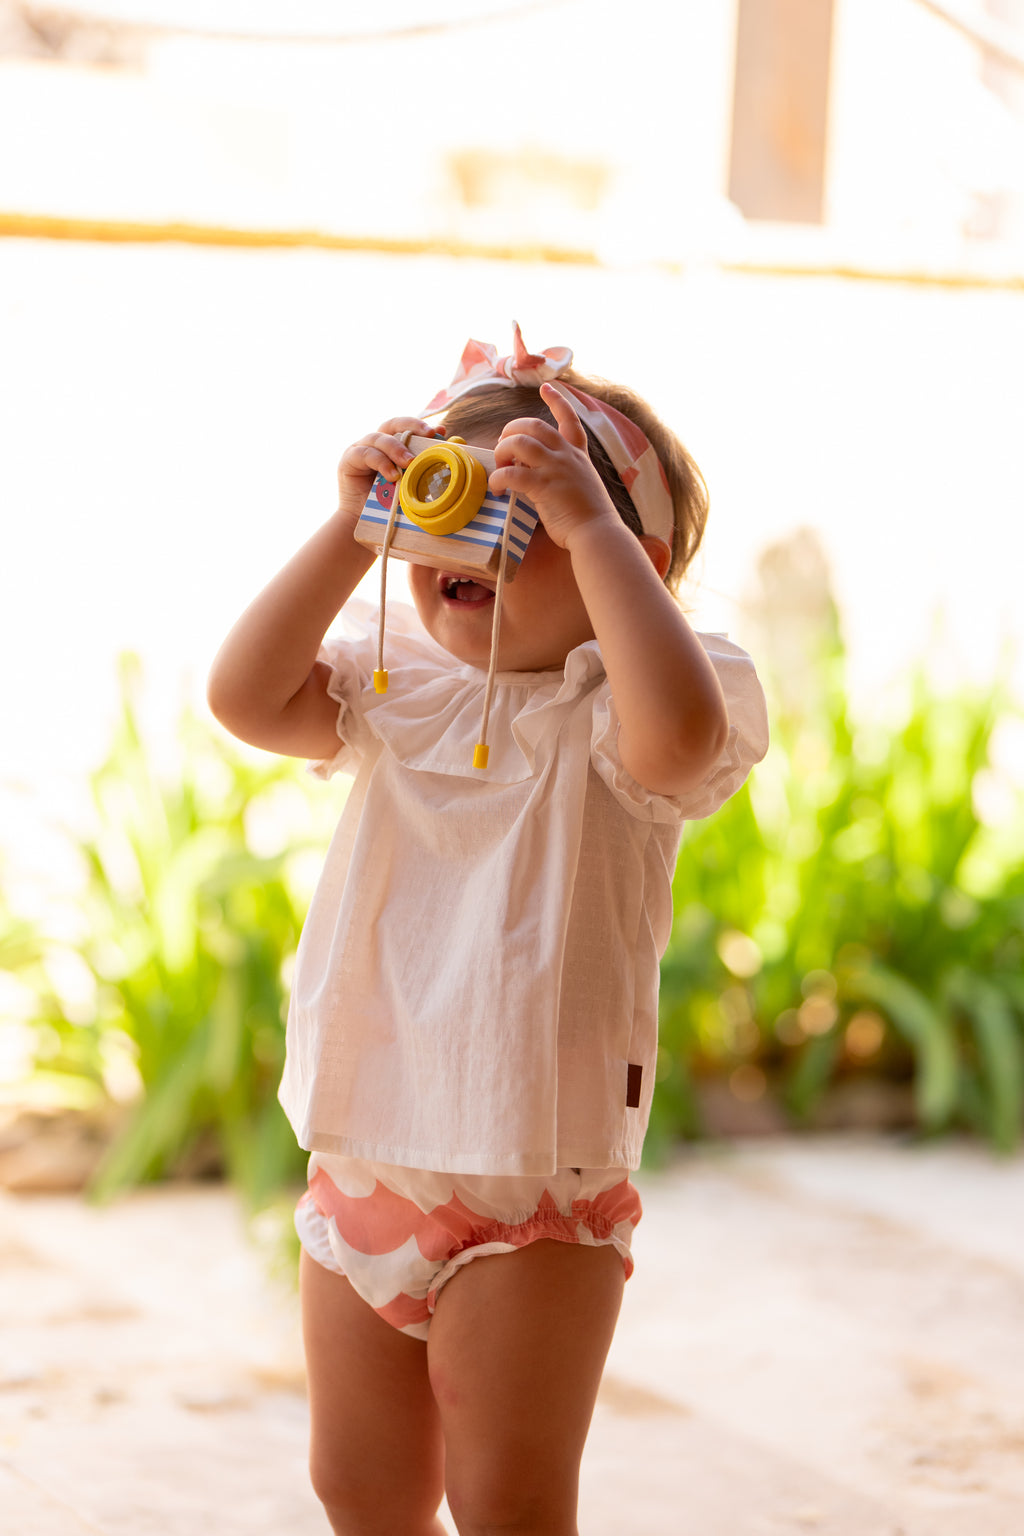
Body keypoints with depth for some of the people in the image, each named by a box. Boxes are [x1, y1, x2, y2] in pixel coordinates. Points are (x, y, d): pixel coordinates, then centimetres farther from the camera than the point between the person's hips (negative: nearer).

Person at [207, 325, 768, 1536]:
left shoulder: (610, 711, -13)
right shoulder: (398, 687, 5)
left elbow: (677, 730, -36)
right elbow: (246, 698, -8)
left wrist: (593, 523, -33)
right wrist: (353, 527, -13)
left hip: (532, 1179, -6)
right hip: (363, 1157, 6)